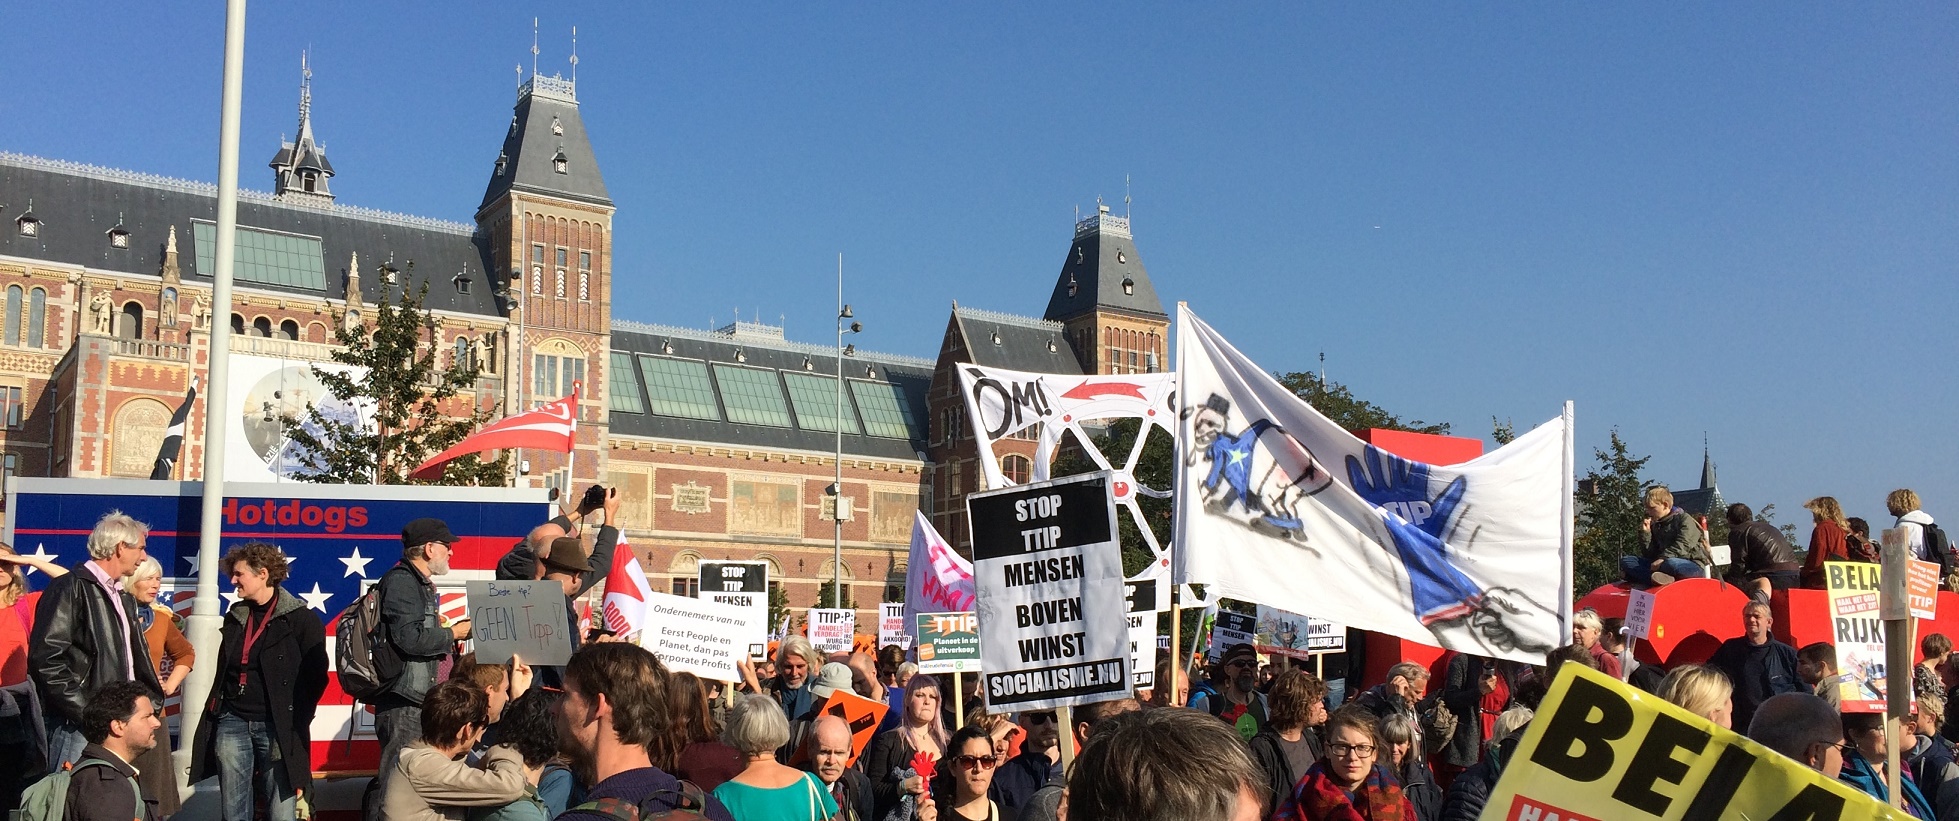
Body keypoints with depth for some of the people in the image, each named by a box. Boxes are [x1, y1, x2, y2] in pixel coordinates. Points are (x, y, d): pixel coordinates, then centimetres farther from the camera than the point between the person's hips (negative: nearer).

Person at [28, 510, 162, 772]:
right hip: (78, 728, -8)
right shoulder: (71, 589, -8)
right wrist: (84, 712, -18)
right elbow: (45, 658, -16)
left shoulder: (123, 597, 21)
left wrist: (150, 699, 13)